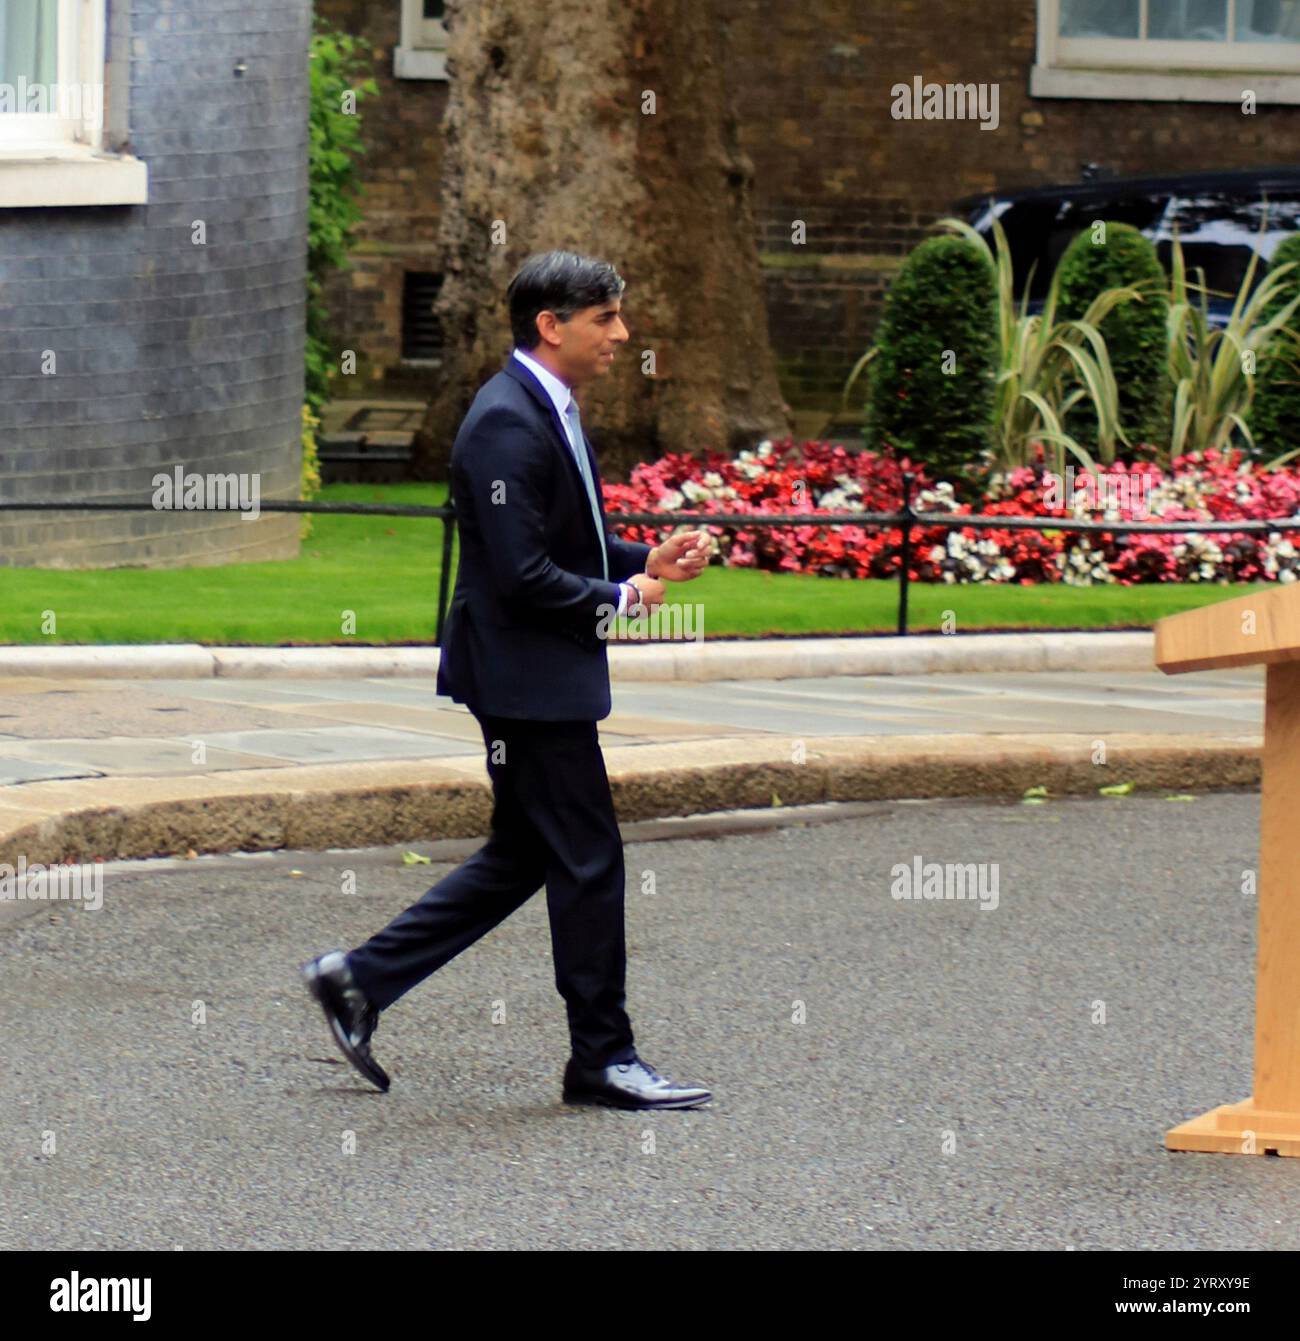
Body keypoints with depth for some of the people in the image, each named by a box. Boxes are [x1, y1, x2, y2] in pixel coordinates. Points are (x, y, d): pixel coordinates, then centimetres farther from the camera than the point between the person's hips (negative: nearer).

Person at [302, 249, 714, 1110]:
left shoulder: (550, 411, 13)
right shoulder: (507, 424, -20)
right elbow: (524, 576, -24)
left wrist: (645, 560, 6)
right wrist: (620, 600, -12)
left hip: (543, 679, 10)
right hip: (528, 678, -10)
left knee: (523, 856, 16)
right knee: (588, 862, -2)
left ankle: (360, 978, 19)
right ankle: (603, 1058, 8)